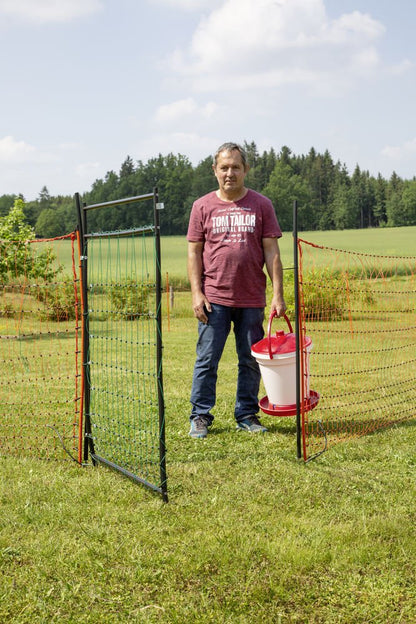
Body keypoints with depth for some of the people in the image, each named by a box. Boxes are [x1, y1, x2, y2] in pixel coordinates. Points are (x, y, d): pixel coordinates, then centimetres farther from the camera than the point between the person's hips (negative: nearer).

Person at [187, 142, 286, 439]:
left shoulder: (262, 205, 5)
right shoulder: (203, 206, 5)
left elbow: (272, 252, 4)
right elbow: (194, 252, 5)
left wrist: (278, 294, -3)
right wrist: (196, 293, -3)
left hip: (252, 300, 1)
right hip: (214, 299, -1)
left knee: (251, 360, 8)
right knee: (207, 360, 2)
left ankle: (247, 415, 20)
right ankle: (201, 417, 12)